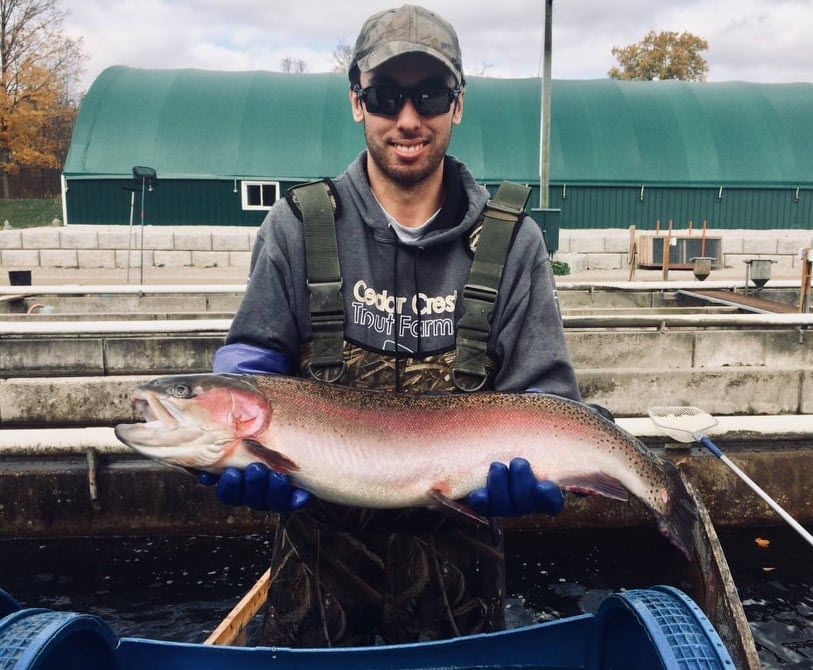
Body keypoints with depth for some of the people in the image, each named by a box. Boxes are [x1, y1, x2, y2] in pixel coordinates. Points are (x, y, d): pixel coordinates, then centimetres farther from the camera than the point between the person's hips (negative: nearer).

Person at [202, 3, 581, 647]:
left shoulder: (511, 242, -5)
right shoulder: (298, 225, -5)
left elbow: (544, 392, -5)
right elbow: (251, 361, -4)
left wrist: (528, 469, -25)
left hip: (455, 551, 1)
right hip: (321, 540, 0)